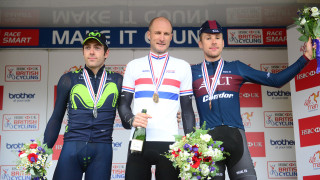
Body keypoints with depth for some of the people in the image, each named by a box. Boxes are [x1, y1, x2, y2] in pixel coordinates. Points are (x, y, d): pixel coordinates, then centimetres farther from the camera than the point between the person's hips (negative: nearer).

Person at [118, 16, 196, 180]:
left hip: (170, 142, 0)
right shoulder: (134, 66, 13)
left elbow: (187, 108, 10)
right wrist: (131, 119, -11)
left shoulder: (182, 67, 12)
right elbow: (123, 103, 12)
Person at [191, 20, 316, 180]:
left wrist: (306, 57, 10)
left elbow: (275, 80, 14)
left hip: (235, 135, 1)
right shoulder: (193, 72, 13)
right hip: (208, 136, -1)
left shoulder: (236, 68, 16)